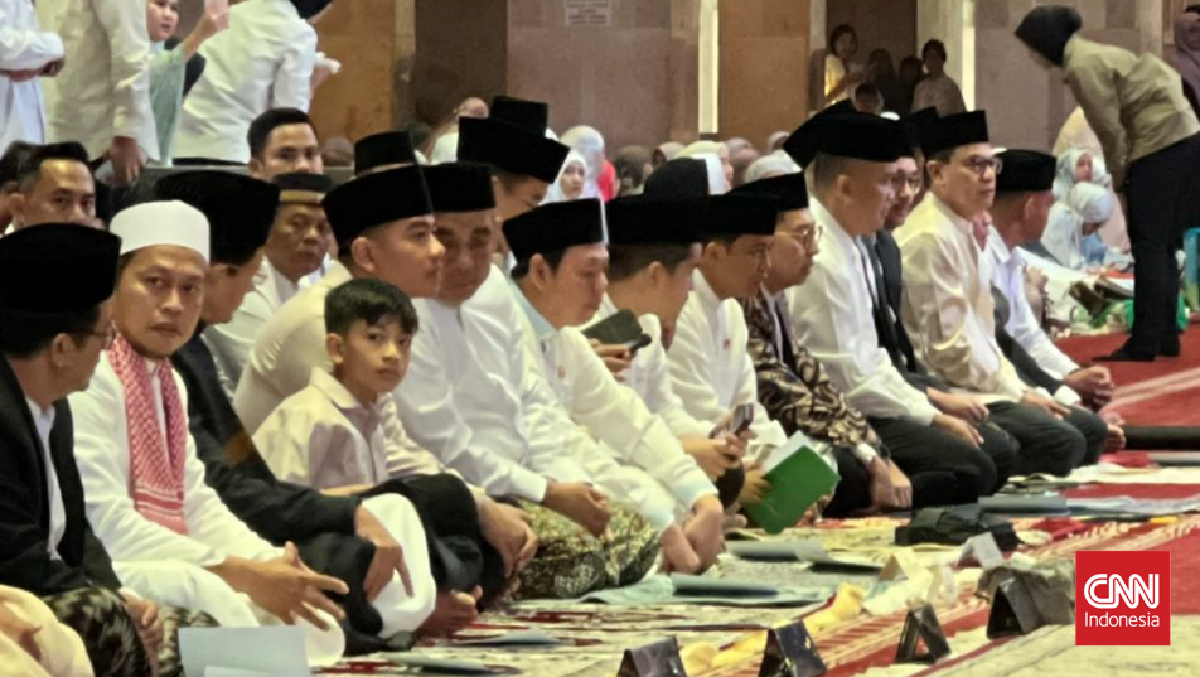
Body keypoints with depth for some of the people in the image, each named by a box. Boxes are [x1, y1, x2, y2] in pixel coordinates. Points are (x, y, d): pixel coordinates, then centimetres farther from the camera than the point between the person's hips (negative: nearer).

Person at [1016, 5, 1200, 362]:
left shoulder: (1082, 67, -14)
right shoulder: (1090, 56, 16)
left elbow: (1110, 129, -13)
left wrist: (1117, 176, 2)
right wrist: (1121, 171, 11)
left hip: (1161, 142, -10)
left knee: (1148, 244, -7)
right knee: (1161, 245, 13)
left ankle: (1144, 344, -8)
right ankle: (1166, 337, 17)